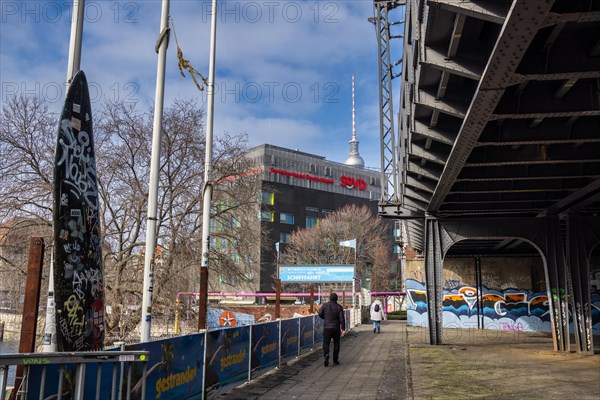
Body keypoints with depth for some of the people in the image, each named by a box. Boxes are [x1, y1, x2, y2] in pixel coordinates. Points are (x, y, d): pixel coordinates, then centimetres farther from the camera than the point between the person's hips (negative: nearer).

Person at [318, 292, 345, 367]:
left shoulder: (325, 305, -4)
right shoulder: (339, 307, -5)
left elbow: (320, 314, 1)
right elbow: (342, 318, -10)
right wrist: (343, 328, -6)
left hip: (326, 328, 0)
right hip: (336, 328, 0)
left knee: (326, 343, 5)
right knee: (336, 344, 13)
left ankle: (326, 354, -22)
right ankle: (335, 360, 14)